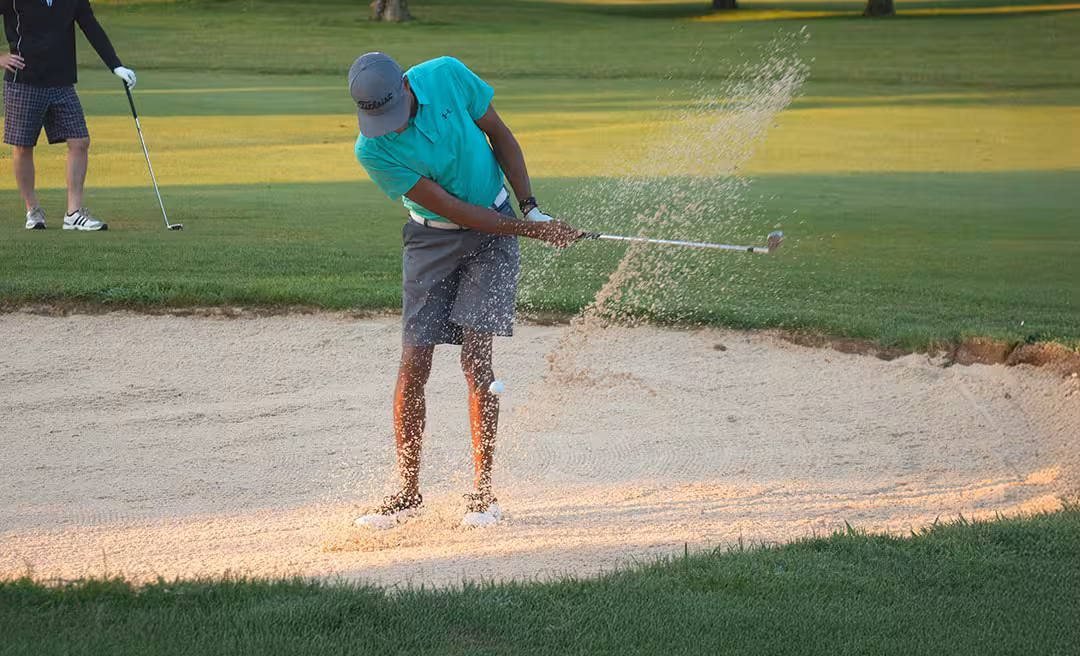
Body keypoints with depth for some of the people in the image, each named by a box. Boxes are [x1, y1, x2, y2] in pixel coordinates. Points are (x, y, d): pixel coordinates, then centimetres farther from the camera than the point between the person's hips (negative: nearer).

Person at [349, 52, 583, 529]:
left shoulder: (447, 76, -17)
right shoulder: (372, 150, -21)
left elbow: (500, 136, -1)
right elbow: (453, 209, -20)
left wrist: (531, 208, -8)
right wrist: (533, 230, -21)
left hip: (495, 228, 0)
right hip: (432, 237, 0)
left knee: (475, 356, -11)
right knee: (413, 365, -5)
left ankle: (483, 493, -6)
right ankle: (408, 493, 9)